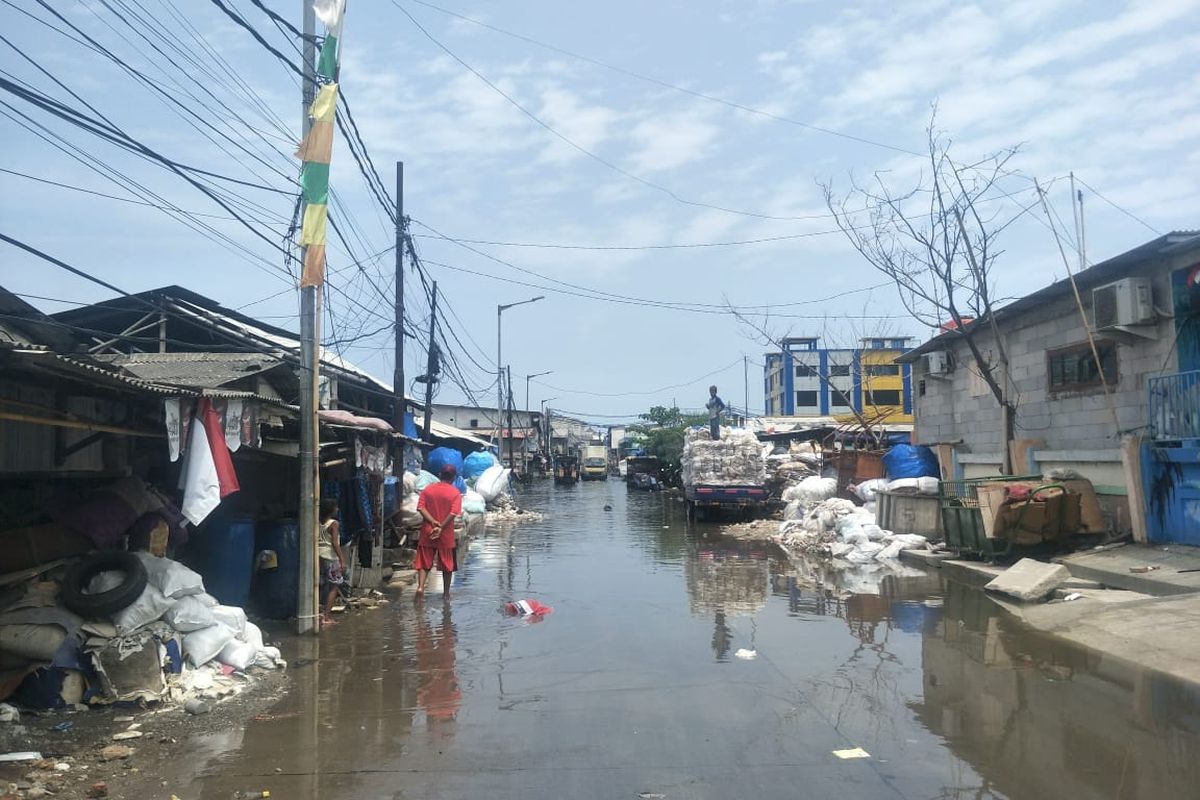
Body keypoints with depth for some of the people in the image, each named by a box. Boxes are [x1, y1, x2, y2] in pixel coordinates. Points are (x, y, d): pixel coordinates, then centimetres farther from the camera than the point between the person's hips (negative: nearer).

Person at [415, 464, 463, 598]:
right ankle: (446, 592, 17)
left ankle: (420, 586, -9)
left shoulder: (427, 489, 3)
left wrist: (433, 522, -11)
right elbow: (453, 513, -16)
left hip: (427, 532, 2)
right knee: (447, 564, 11)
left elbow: (421, 508, -6)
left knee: (424, 562, 8)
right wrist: (441, 527, -13)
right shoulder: (455, 493, -6)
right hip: (446, 535, -2)